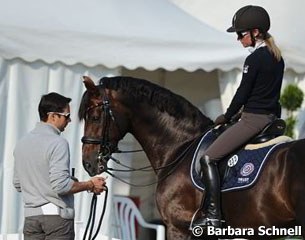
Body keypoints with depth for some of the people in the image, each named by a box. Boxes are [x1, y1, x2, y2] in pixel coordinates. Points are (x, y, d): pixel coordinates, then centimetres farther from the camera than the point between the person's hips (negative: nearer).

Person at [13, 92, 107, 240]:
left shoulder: (21, 143, 10)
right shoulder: (58, 143, -14)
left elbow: (18, 184, 16)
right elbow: (61, 185, -20)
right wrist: (90, 185, -8)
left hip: (31, 215, 7)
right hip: (57, 215, -7)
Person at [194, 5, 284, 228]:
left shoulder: (254, 59, -15)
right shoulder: (277, 57, 12)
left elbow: (242, 93, -13)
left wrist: (226, 117, 2)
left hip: (253, 118, -10)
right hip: (273, 116, 10)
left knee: (208, 158, -8)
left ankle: (212, 215, -14)